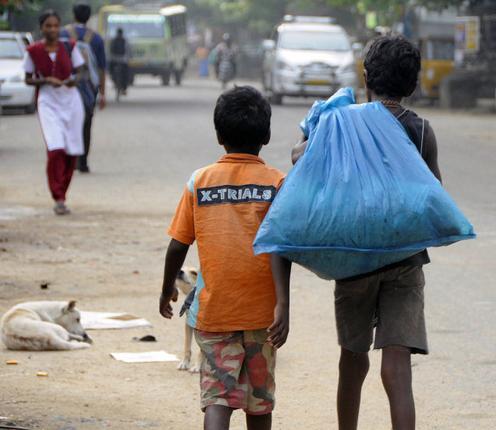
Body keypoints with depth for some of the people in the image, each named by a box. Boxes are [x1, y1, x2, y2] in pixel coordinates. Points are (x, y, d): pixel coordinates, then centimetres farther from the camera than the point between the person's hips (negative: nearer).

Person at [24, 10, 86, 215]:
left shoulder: (69, 47, 3)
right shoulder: (33, 51, -2)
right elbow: (28, 79, 4)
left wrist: (74, 80, -12)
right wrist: (46, 80, -14)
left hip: (71, 100, 3)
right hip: (48, 103, -3)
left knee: (71, 151, 3)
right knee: (56, 149, -19)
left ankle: (62, 194, 20)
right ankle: (58, 199, -15)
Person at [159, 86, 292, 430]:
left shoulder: (200, 181, 0)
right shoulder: (276, 182, -3)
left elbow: (178, 245, 3)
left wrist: (168, 290, 19)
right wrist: (283, 304, -17)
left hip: (213, 311, 0)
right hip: (260, 310, 0)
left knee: (218, 396, -4)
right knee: (259, 396, 16)